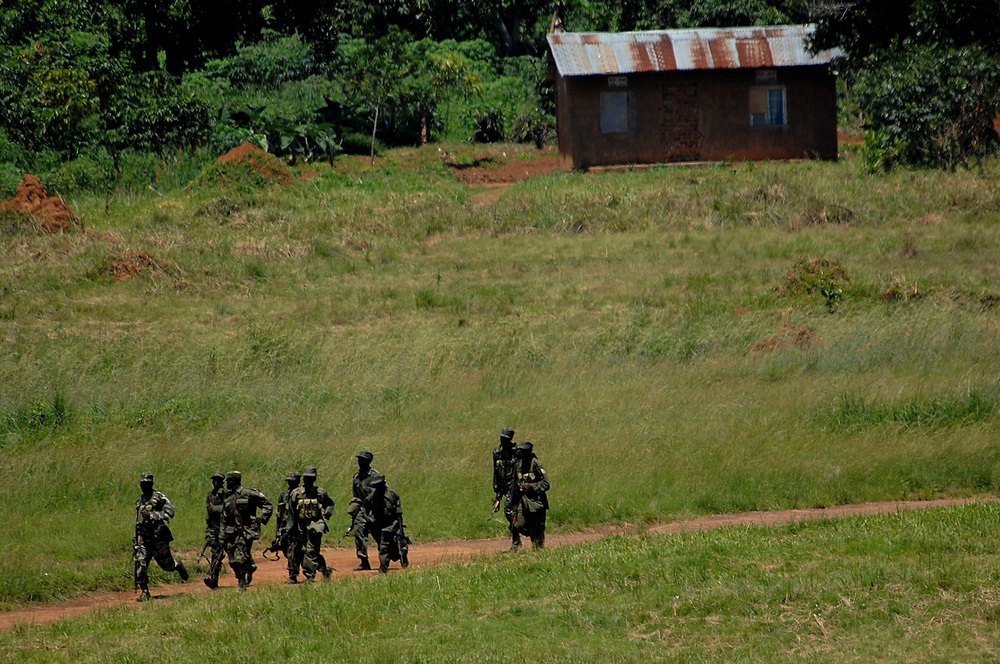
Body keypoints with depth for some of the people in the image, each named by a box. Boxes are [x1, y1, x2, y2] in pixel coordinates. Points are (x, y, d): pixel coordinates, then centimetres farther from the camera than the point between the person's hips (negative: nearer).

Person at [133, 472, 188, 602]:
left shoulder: (159, 497, -6)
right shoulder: (139, 500, 15)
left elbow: (169, 512, -16)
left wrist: (152, 515, -23)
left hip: (158, 536, -5)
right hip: (143, 537, 5)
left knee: (166, 564, 6)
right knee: (141, 563, -10)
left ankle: (177, 564, 41)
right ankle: (144, 591, -7)